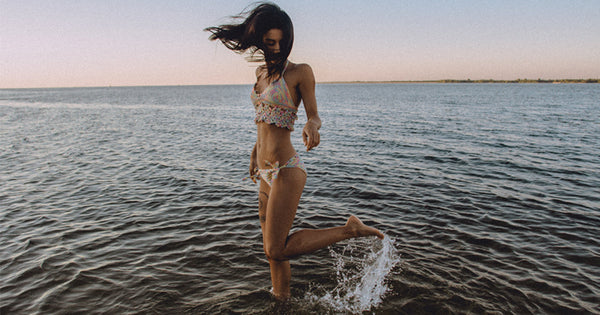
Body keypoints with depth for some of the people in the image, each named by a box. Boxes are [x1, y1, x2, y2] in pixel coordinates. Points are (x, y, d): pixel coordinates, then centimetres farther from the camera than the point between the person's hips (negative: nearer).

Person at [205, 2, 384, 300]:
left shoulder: (300, 72, -7)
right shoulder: (261, 72, 13)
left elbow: (314, 115, -7)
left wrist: (311, 126, -30)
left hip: (286, 170, -7)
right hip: (266, 173, 8)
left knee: (276, 251, -9)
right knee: (272, 250, 16)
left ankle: (349, 229, 0)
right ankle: (281, 298, 35)